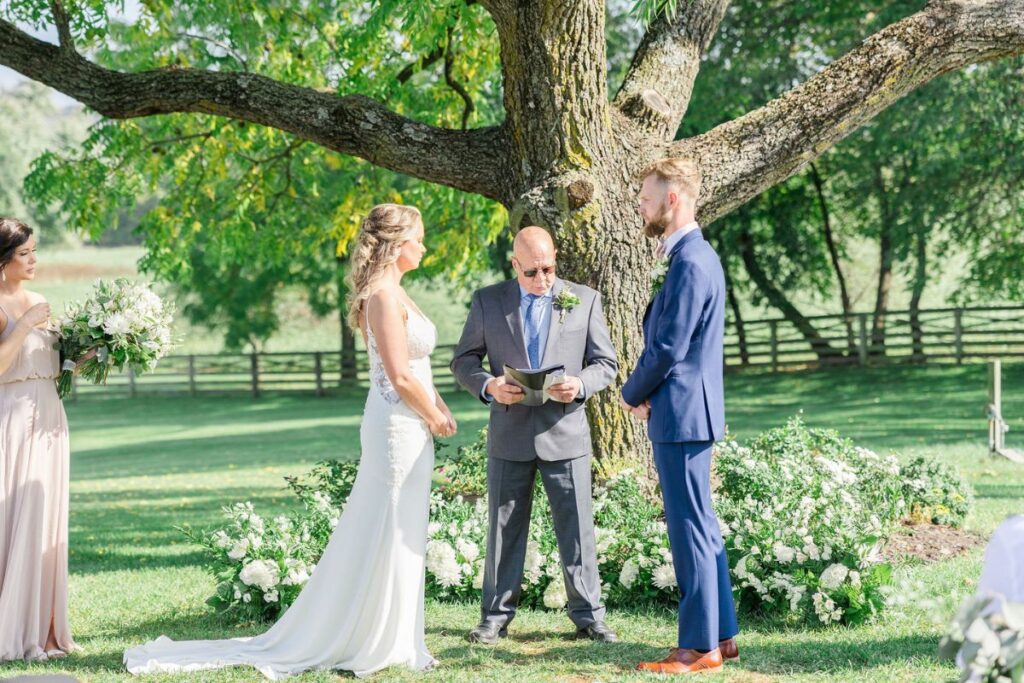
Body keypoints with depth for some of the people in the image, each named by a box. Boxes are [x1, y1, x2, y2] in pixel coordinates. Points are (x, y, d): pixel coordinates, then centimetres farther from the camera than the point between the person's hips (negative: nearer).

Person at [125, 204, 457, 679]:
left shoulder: (390, 292, 14)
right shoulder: (385, 295, -17)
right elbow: (401, 378, -20)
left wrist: (440, 410, 5)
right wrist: (435, 418, -7)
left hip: (406, 429, 10)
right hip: (399, 426, -10)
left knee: (398, 538, 13)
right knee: (389, 536, -3)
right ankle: (372, 645, 4)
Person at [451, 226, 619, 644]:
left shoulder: (584, 300, 4)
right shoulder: (487, 302, 4)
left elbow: (606, 364, 6)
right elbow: (463, 361, 7)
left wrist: (581, 384, -16)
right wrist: (487, 385, -14)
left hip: (565, 433, 0)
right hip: (509, 435, 1)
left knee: (577, 528, 1)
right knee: (504, 528, 7)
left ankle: (588, 616, 9)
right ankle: (496, 616, 14)